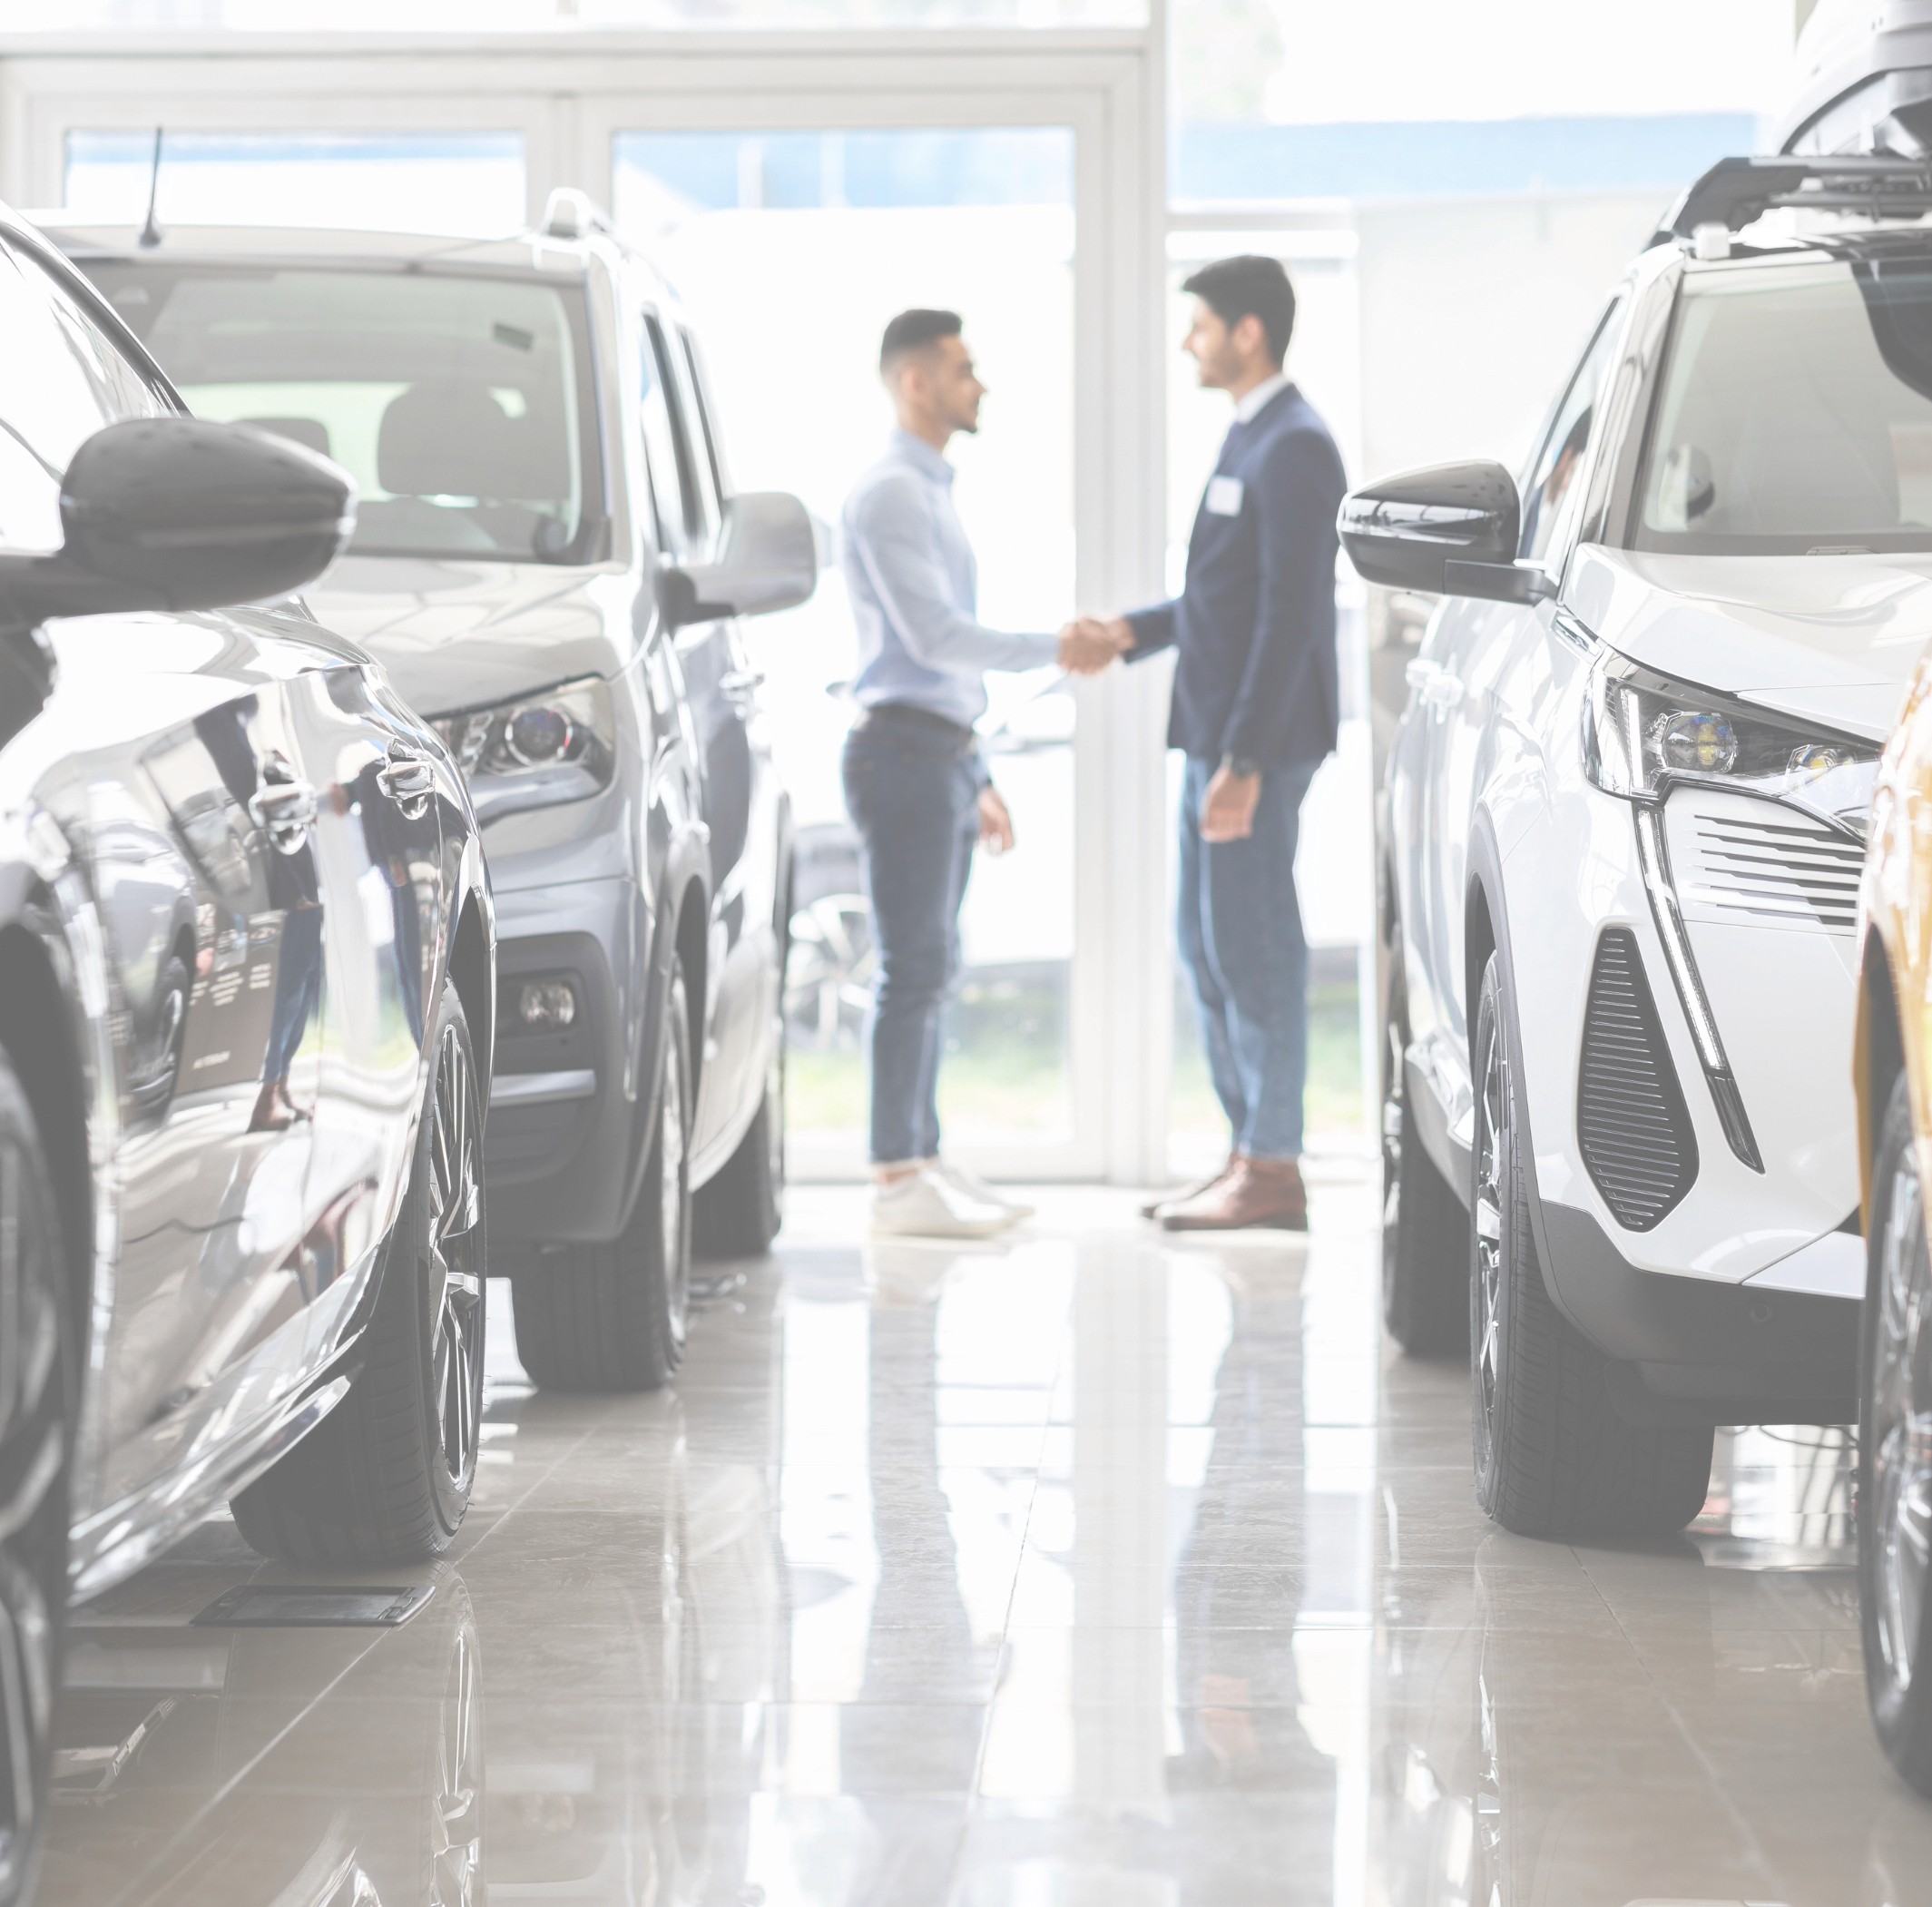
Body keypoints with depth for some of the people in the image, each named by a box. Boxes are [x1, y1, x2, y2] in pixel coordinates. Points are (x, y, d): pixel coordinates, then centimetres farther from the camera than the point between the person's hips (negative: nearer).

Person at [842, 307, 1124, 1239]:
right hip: (902, 751, -10)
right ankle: (896, 1180, -8)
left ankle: (922, 1161, 14)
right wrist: (1055, 651, -16)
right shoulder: (887, 492, -11)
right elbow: (931, 636, -19)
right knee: (912, 970, -10)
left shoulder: (933, 493, 20)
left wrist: (979, 779, 23)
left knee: (931, 970, 10)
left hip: (944, 754, 10)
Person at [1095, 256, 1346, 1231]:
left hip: (1259, 741, -10)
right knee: (1207, 942, 13)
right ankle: (1251, 1154, 19)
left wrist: (1244, 762, -23)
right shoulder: (1249, 438, 17)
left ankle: (1273, 1169, -1)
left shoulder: (1294, 448, -14)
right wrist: (1135, 631, 11)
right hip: (1216, 734, 10)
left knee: (1253, 944, -6)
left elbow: (1288, 615, -20)